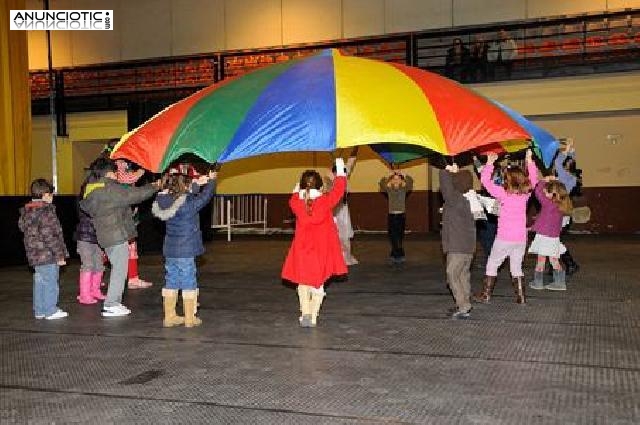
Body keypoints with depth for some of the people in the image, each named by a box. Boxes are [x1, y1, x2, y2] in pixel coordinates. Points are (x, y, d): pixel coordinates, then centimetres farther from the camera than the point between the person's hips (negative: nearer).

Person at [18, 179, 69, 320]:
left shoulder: (26, 211, 9)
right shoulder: (46, 211, -18)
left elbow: (22, 227, 17)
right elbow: (50, 236, -21)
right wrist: (60, 255, -15)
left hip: (35, 255, 9)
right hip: (48, 255, -9)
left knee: (39, 281, 16)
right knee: (50, 282, 0)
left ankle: (39, 310, 23)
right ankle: (51, 311, 6)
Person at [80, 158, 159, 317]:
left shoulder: (91, 190, 10)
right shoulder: (111, 189, -16)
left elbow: (84, 205, 23)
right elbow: (134, 194, -15)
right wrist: (154, 187, -2)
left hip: (105, 236, 9)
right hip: (117, 235, -9)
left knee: (117, 269, 17)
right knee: (120, 270, -3)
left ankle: (114, 303, 21)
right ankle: (110, 305, -1)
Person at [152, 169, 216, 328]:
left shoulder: (165, 201, 0)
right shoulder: (188, 203, -18)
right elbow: (204, 197, -4)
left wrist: (197, 183, 19)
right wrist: (211, 180, 11)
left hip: (169, 250, 7)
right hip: (185, 252, -6)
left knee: (170, 283, 13)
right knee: (188, 284, 4)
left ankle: (169, 317, 21)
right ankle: (190, 319, 11)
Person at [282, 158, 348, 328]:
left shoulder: (296, 203, -10)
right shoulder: (325, 201, -14)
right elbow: (338, 190, -2)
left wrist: (297, 190, 32)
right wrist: (340, 171, 7)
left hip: (302, 250, 1)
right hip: (322, 250, -1)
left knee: (303, 282, 16)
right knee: (318, 284, 12)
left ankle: (305, 314, 2)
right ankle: (313, 317, 14)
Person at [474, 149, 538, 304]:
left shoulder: (503, 194, -14)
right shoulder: (525, 194, -2)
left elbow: (485, 180, -11)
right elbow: (533, 179, 15)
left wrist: (490, 162, -3)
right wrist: (529, 160, 15)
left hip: (504, 239, -4)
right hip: (521, 239, 4)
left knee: (492, 265, 11)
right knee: (516, 268, 17)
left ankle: (486, 294, 15)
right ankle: (521, 296, 17)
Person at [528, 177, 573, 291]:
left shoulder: (548, 204, -20)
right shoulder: (561, 206, 3)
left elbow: (537, 191, -17)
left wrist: (545, 180, -5)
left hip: (544, 237, -7)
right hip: (554, 237, 7)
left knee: (541, 259, 5)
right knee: (554, 260, 15)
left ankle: (538, 282, 14)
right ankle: (559, 283, 20)